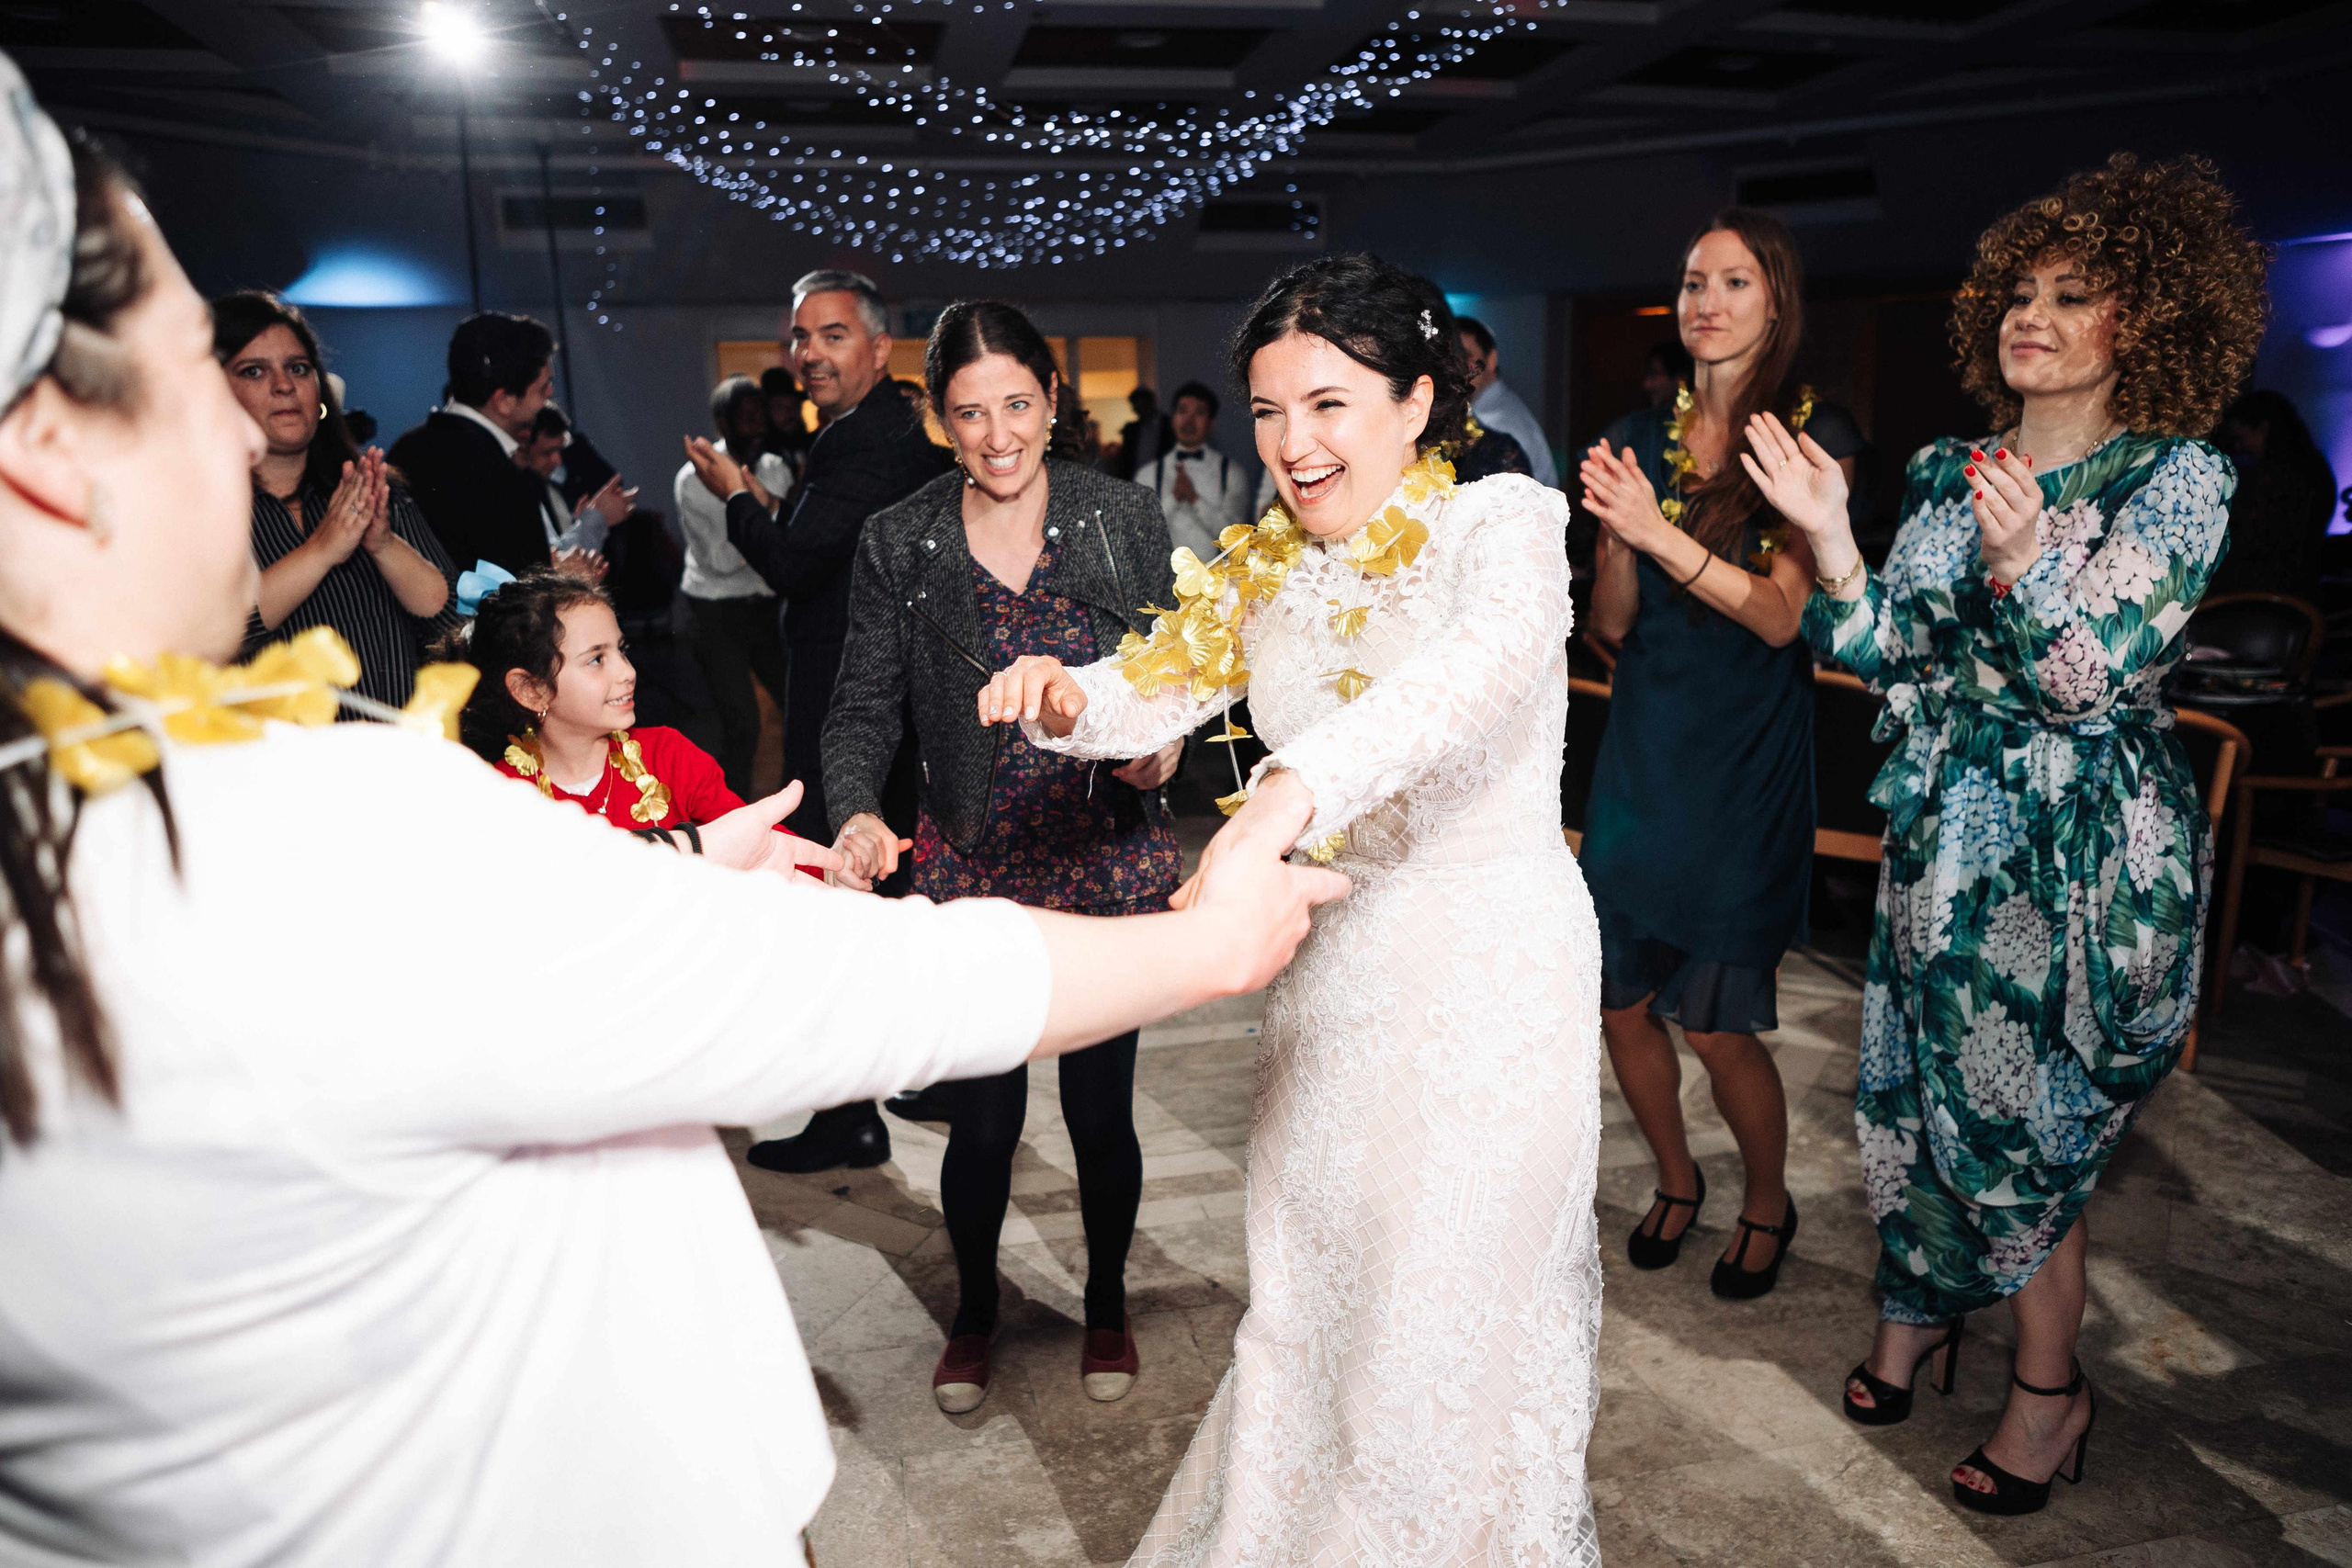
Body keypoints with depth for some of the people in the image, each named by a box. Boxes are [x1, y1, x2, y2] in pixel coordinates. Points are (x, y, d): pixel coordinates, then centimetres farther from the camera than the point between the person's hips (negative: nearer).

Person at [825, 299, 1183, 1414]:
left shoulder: (1124, 517, -2)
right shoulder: (899, 543, -1)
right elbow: (864, 708, -1)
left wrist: (1165, 744, -18)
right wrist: (857, 813, -19)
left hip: (1111, 863, 0)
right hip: (971, 871, 0)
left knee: (1101, 1107, 11)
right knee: (982, 1116, 8)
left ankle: (1106, 1301, 40)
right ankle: (973, 1309, 39)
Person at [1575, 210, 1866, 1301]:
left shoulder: (1814, 435, -4)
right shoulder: (1641, 436, 7)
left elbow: (1784, 614, -13)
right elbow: (1612, 623, 5)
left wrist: (1658, 529, -23)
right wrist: (1616, 532, -14)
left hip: (1747, 760, -4)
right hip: (1641, 748, 4)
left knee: (1717, 1024, -1)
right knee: (1619, 999, 7)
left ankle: (1767, 1204, 28)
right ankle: (1676, 1180, 34)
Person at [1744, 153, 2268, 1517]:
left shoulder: (2177, 474, -9)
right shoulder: (1948, 471, 7)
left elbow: (2089, 674, -18)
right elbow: (1883, 649, 2)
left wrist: (2022, 561, -35)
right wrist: (1828, 534, -13)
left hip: (2084, 847, -5)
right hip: (1946, 827, 5)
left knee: (2022, 1115, 3)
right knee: (1918, 1083, 13)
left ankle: (2051, 1391, 25)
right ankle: (1922, 1311, 36)